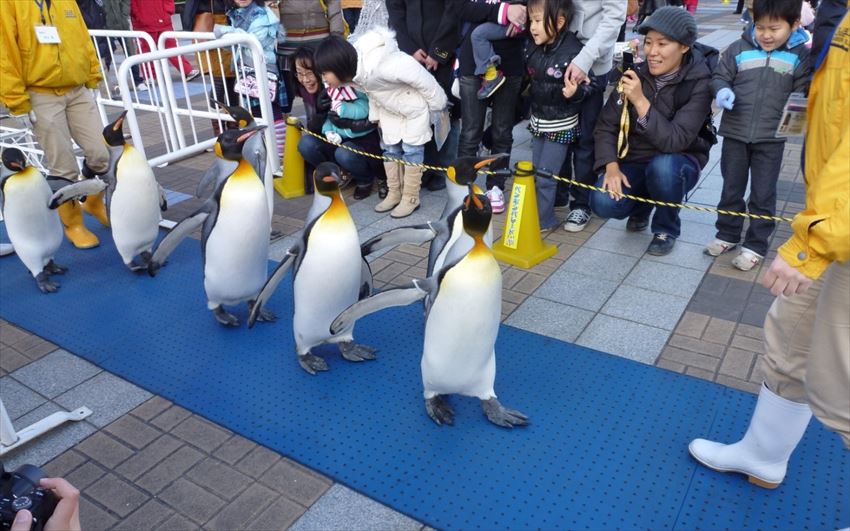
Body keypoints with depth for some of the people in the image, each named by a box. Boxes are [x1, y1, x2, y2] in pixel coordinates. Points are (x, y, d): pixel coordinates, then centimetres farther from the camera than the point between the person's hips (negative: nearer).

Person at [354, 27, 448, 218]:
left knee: (411, 150, -2)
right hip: (390, 109, 7)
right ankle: (394, 193, 20)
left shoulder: (386, 66, -40)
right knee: (390, 149, 9)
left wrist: (437, 104, -16)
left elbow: (423, 80, -29)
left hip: (413, 108, -7)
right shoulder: (357, 66, -14)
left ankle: (411, 198, 6)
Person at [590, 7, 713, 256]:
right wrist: (611, 166, -22)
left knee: (662, 167, -38)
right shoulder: (635, 74, -7)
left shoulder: (699, 83, -18)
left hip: (678, 163, -2)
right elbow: (606, 125, -7)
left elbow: (676, 141, -29)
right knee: (603, 204, -25)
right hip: (634, 160, 3)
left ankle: (666, 228, -7)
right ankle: (643, 203, 12)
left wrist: (640, 101, -36)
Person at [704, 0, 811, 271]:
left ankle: (756, 244, 19)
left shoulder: (800, 55, -3)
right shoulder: (739, 48, -4)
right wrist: (722, 90, -18)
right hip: (735, 134, 1)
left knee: (763, 194, 7)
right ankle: (727, 234, 31)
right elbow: (720, 76, 3)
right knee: (731, 188, 14)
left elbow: (804, 91, 3)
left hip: (771, 138, -1)